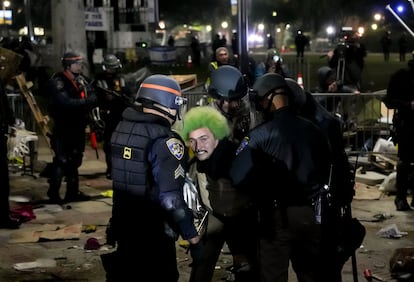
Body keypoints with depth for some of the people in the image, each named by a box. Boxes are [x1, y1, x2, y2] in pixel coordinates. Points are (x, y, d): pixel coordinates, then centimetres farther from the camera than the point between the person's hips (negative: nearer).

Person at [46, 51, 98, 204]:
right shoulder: (57, 82, -14)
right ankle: (53, 194, 0)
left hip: (78, 127, 8)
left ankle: (72, 192, 24)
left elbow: (93, 98, -1)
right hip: (63, 128, -8)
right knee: (62, 161, -8)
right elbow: (66, 103, -27)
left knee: (74, 161, 14)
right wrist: (86, 102, -20)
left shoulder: (81, 80, 9)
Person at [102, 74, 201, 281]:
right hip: (155, 235, -7)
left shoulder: (122, 129, 0)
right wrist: (194, 240, -22)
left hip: (123, 227, 7)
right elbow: (172, 199, -27)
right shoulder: (166, 142, -22)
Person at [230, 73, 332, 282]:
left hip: (277, 216, -4)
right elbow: (326, 171, 9)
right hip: (310, 214, 4)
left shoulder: (261, 135, -13)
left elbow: (238, 177, -15)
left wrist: (260, 182, 4)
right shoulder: (313, 130, 1)